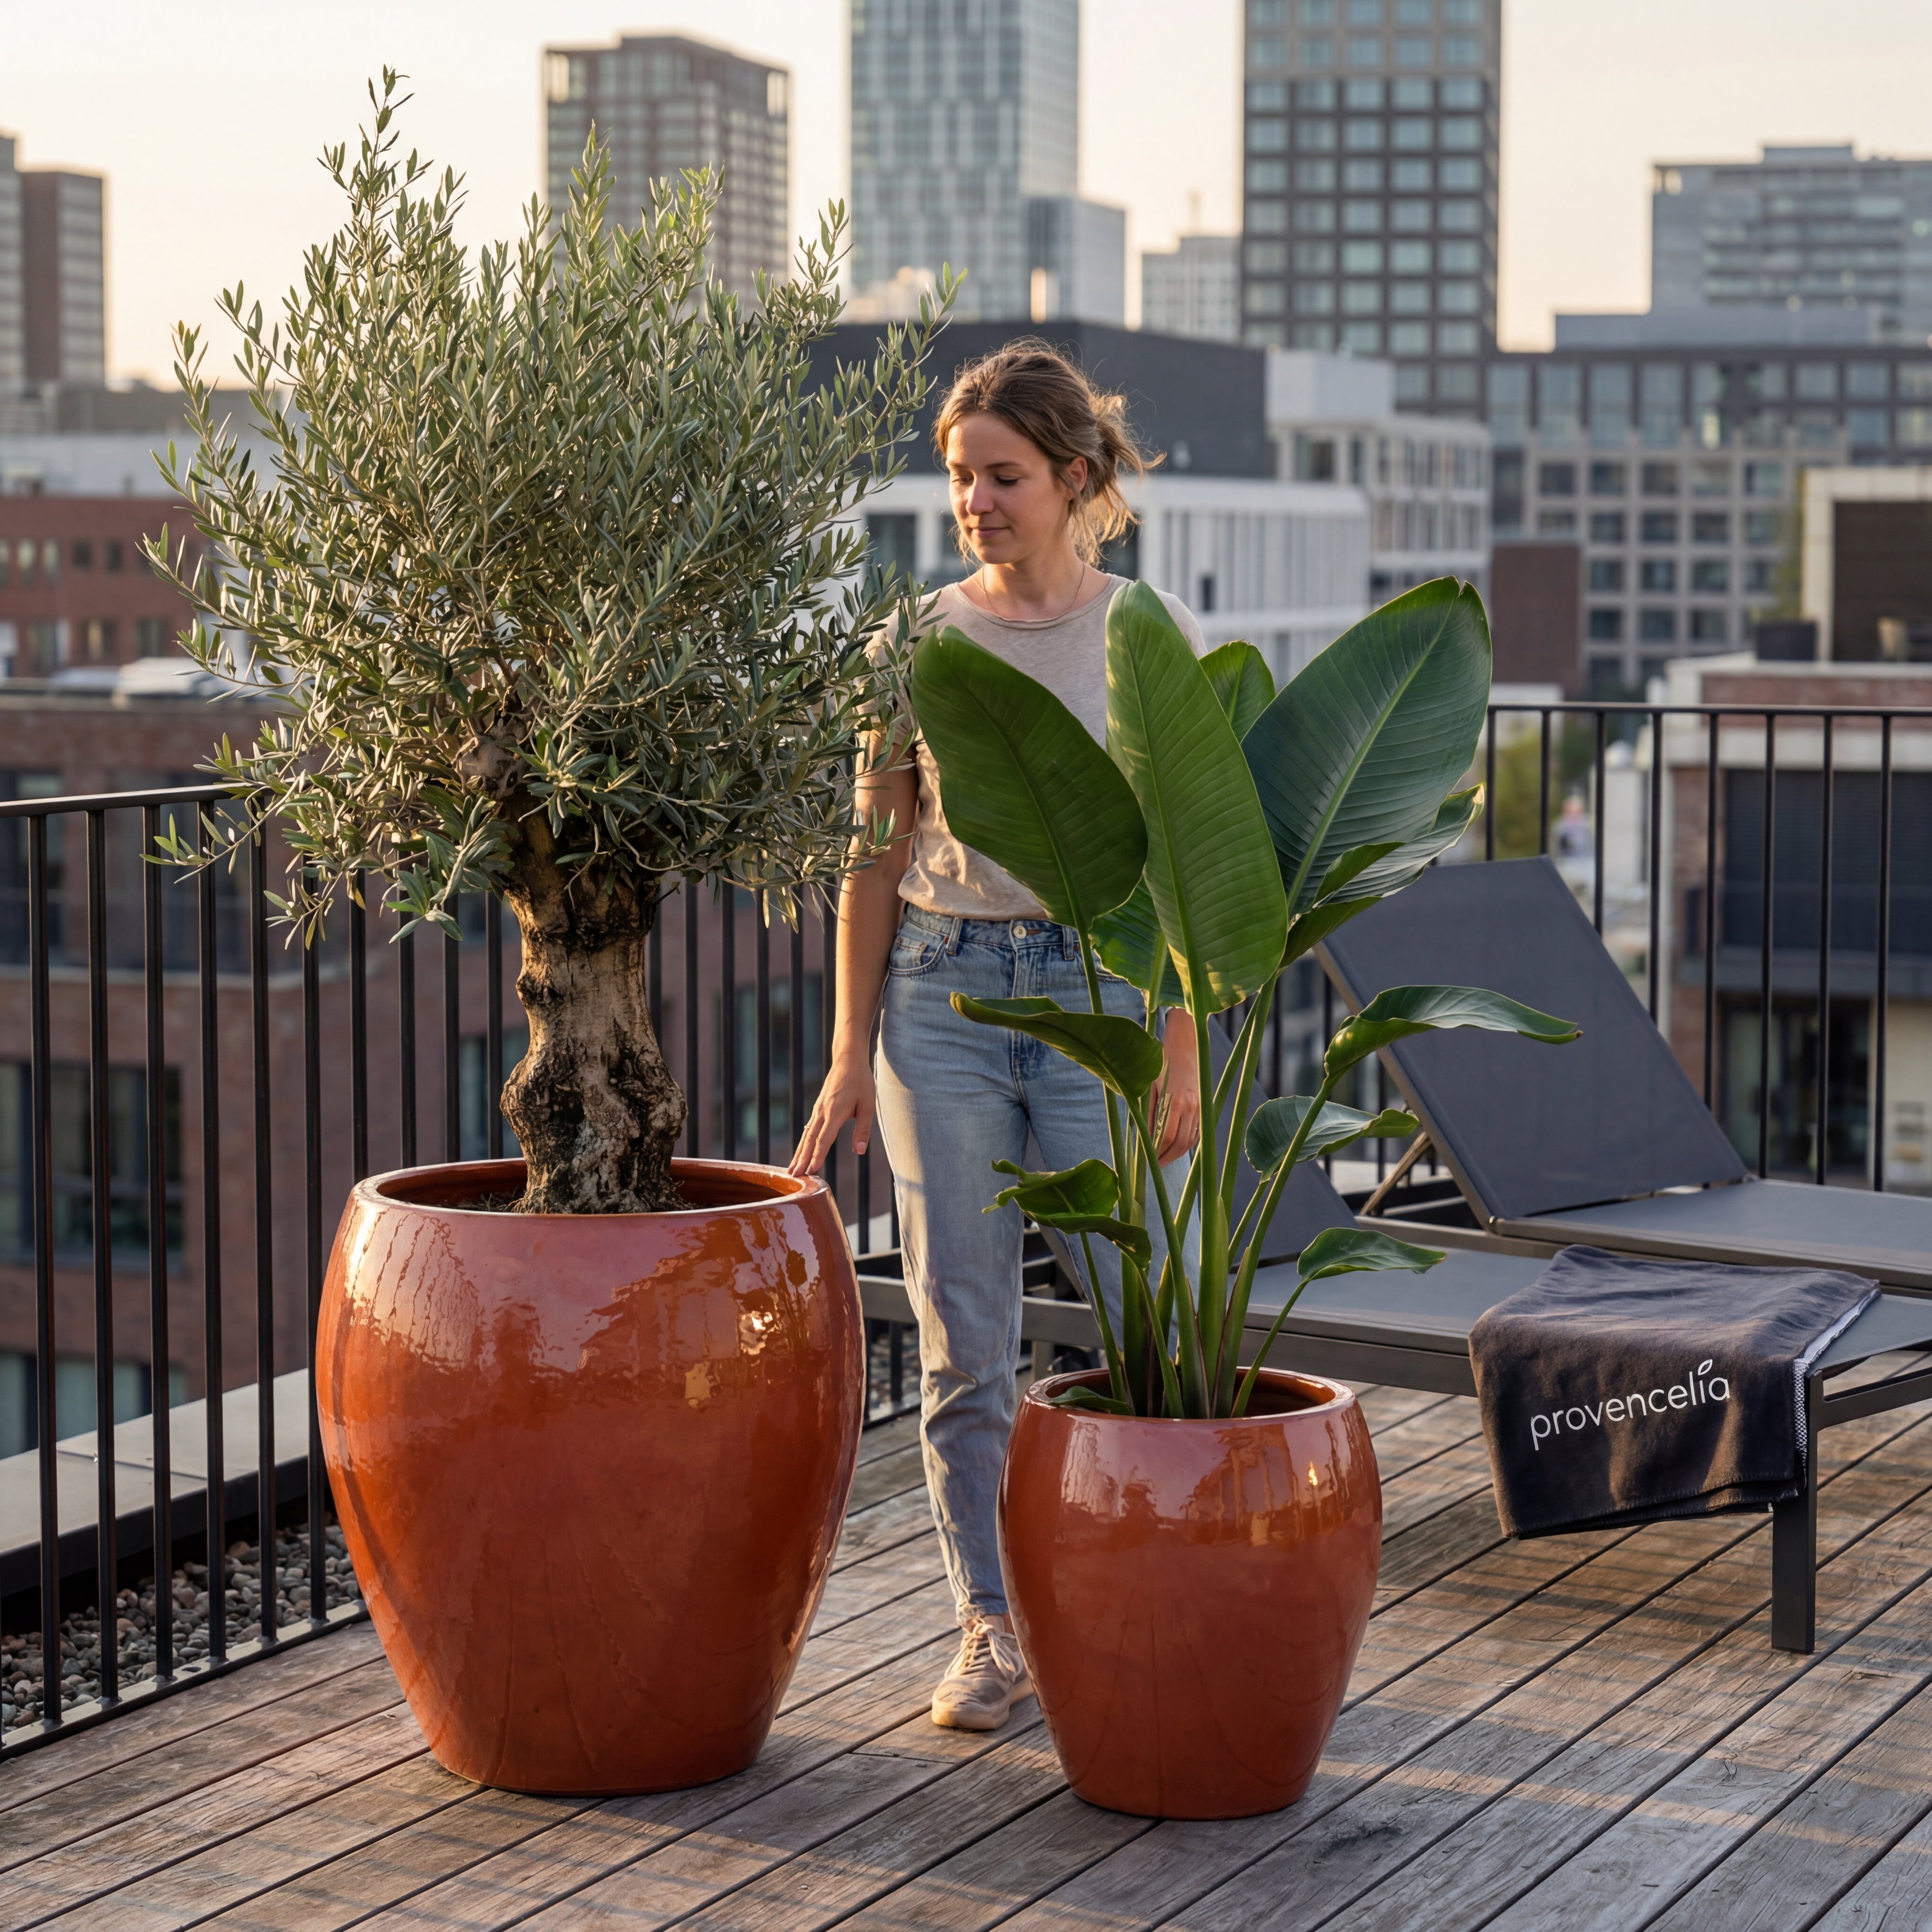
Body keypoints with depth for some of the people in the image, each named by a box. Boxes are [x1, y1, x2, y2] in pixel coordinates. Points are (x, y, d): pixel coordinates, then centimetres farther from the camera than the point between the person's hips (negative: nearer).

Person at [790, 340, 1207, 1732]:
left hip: (1099, 983, -1)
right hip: (946, 989, 2)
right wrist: (852, 1055, 3)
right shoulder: (916, 644, 3)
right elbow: (878, 858, 7)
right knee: (965, 1343, 4)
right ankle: (992, 1631, 15)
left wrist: (1185, 1051, -5)